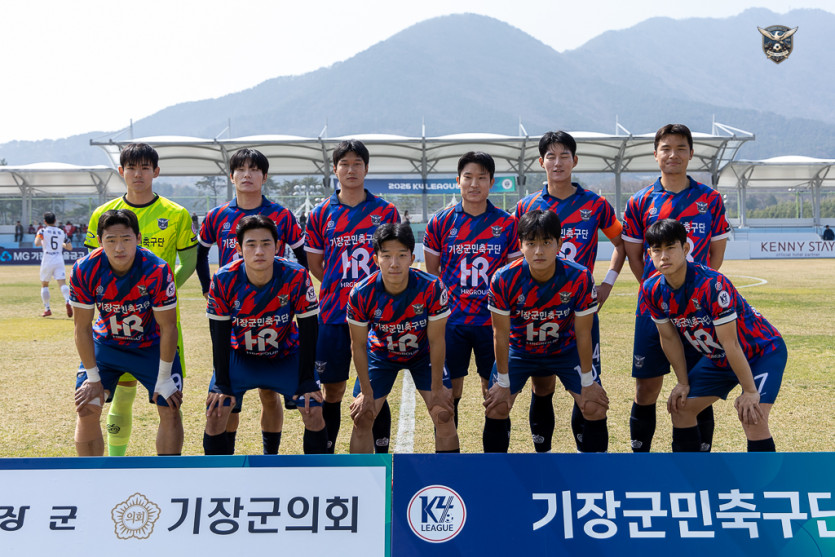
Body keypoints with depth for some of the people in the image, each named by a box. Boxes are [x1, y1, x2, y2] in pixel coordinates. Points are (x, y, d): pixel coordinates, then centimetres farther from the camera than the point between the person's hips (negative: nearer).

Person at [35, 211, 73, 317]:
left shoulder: (43, 231, 1)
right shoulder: (62, 232, 11)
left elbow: (37, 244, -15)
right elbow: (69, 247, 16)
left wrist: (37, 239, 8)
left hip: (47, 260, -1)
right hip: (59, 260, 2)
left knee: (44, 285, 15)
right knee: (62, 283, -9)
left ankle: (47, 309, 15)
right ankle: (67, 301, -37)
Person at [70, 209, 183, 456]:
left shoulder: (157, 271, -30)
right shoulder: (84, 271, -24)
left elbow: (167, 327, -20)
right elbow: (82, 327, -12)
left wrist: (164, 379, -15)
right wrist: (93, 377, -9)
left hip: (151, 345, -1)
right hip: (105, 343, 2)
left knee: (170, 409, -7)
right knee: (86, 410, -3)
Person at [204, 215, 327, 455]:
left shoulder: (296, 277, -26)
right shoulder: (224, 280, -23)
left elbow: (308, 330, -16)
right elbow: (220, 333, -12)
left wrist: (307, 380, -14)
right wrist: (222, 383, -12)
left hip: (287, 355, 0)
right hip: (240, 356, 1)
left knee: (314, 412, -12)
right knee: (215, 414, -11)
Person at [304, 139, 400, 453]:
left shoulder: (386, 212, 4)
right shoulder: (321, 214, 5)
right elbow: (314, 265, 10)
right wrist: (342, 288, 2)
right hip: (333, 313, 1)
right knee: (332, 391, 8)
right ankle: (326, 457, 21)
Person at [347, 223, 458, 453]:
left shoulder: (432, 288, -31)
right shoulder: (361, 294, -29)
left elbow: (436, 341, -19)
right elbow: (359, 345, -16)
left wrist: (437, 388, -13)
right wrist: (367, 392, -11)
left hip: (423, 354, 0)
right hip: (381, 354, 1)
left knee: (444, 414, -9)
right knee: (362, 417, -5)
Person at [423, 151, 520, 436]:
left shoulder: (507, 224, 1)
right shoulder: (440, 222, 1)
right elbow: (431, 273, 9)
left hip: (492, 319, 0)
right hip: (451, 320, 0)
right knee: (448, 393, 5)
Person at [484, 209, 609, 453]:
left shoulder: (580, 278, -27)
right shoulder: (504, 279, -28)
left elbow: (583, 334, -16)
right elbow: (501, 334, -17)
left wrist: (587, 382, -10)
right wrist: (503, 382, -11)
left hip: (566, 349, 0)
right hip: (519, 350, 0)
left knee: (595, 408, -9)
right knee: (496, 409, -10)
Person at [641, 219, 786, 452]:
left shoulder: (712, 284, -34)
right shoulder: (652, 290, -14)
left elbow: (730, 344, -29)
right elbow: (669, 338, 0)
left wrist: (750, 391, -22)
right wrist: (683, 383, 4)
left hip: (763, 351, -7)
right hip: (718, 358, 7)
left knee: (752, 418, -23)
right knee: (680, 407, 6)